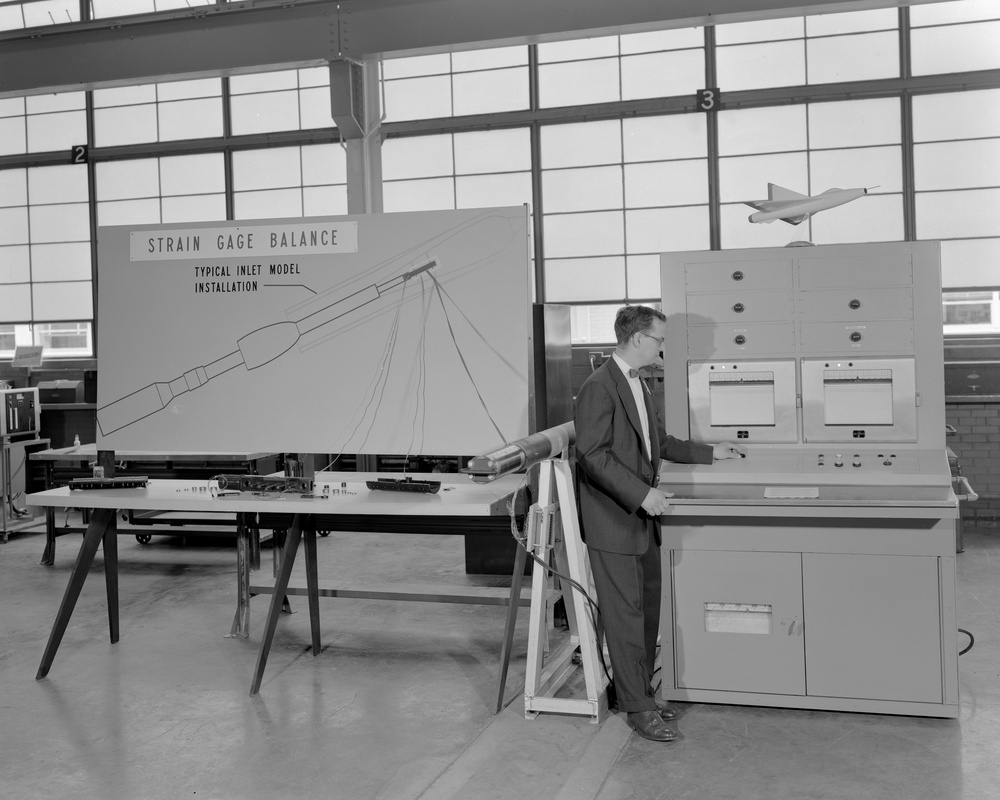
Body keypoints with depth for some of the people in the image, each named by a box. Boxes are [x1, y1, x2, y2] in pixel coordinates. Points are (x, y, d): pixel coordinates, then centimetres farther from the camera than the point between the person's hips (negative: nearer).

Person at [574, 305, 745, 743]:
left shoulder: (638, 384, 16)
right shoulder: (599, 386, -16)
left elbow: (660, 443, 26)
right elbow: (593, 455, -22)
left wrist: (710, 452, 23)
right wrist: (641, 494, -25)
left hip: (643, 519, 9)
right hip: (613, 522, -9)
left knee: (647, 611, 14)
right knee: (625, 615, -2)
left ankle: (640, 692, 26)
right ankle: (637, 707, 6)